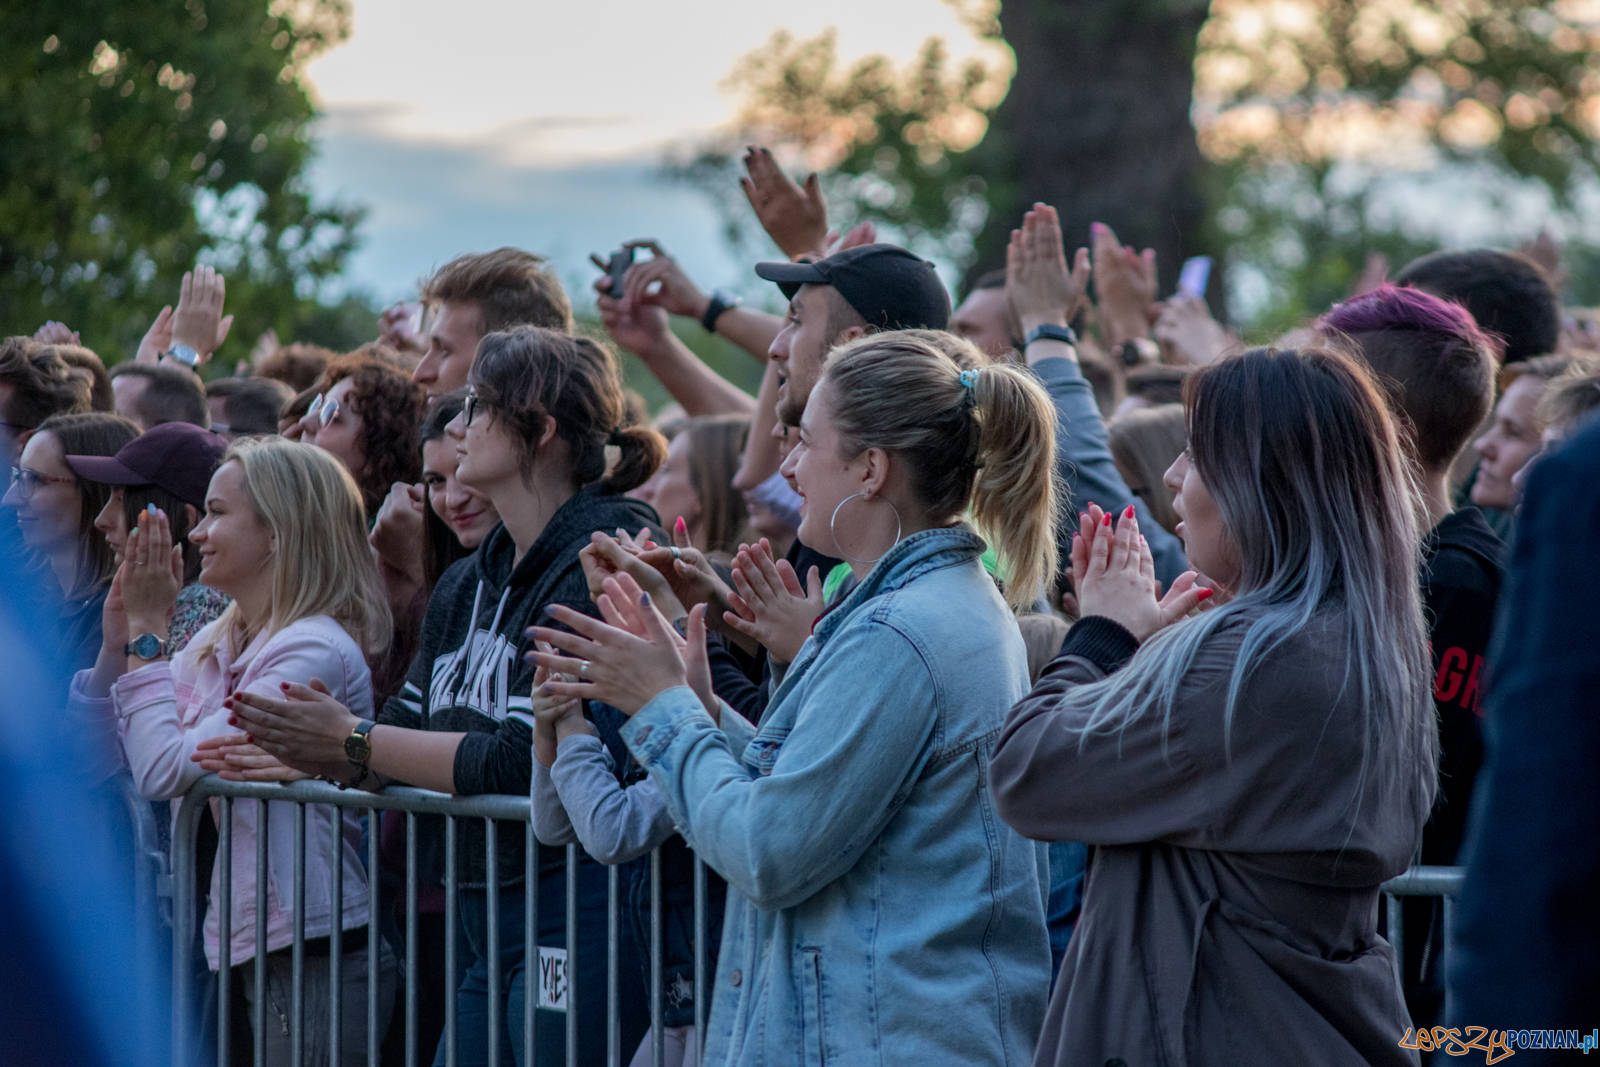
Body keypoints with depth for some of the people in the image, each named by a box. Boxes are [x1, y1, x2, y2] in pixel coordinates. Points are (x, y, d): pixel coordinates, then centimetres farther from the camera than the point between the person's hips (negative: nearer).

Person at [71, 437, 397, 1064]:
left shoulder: (314, 650, -15)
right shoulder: (216, 643, 12)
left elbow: (163, 770, -20)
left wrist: (147, 633, -11)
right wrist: (119, 638, 1)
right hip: (239, 942, 9)